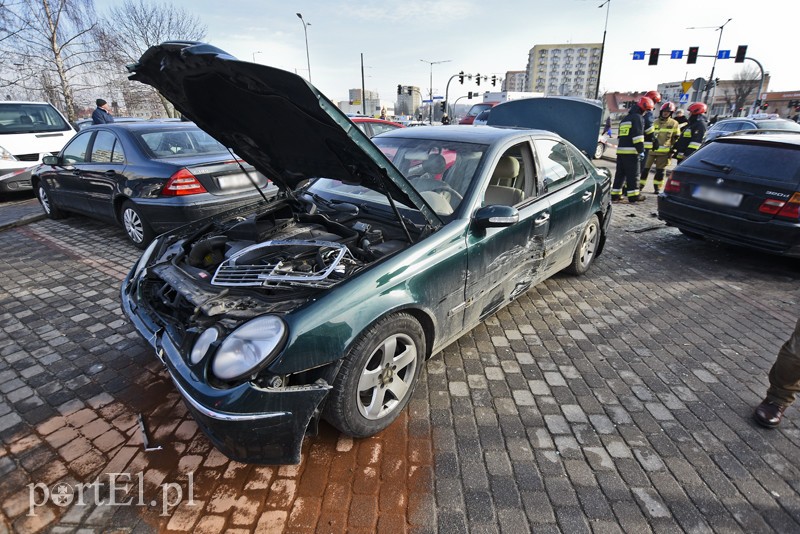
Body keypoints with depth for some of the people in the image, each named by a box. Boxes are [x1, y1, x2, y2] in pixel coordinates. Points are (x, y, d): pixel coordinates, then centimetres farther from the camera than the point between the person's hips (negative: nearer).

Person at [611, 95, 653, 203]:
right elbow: (638, 136, -15)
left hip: (620, 149, 8)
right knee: (633, 174, -4)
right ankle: (633, 195, -2)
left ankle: (615, 194, 8)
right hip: (631, 151, -8)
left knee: (620, 173, 10)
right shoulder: (638, 118, -5)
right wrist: (641, 150, -15)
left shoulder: (625, 119, 23)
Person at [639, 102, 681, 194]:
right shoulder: (655, 122, 7)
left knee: (660, 171, 4)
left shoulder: (674, 123, 5)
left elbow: (676, 138, 7)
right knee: (646, 168, 1)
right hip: (652, 150, 1)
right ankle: (641, 185, 10)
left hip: (664, 152, -1)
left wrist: (672, 150, 1)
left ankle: (657, 187, 12)